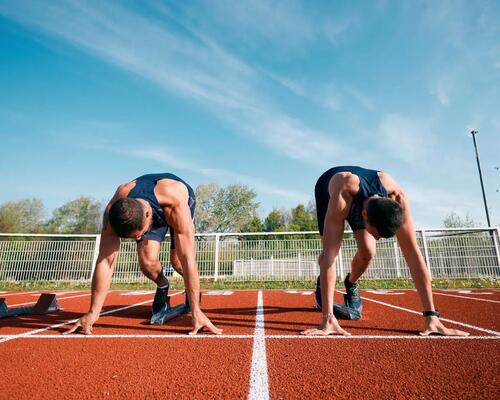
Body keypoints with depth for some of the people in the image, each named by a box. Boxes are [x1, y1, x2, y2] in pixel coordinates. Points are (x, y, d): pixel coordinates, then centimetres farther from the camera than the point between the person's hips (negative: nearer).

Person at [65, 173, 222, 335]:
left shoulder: (176, 205, -47)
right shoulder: (114, 211, -38)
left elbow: (187, 258, -47)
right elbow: (105, 260, -35)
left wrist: (196, 312, -46)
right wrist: (93, 313, -34)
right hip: (149, 209, 2)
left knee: (177, 260, -15)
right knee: (147, 261, -20)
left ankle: (191, 287, 20)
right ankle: (162, 287, 14)